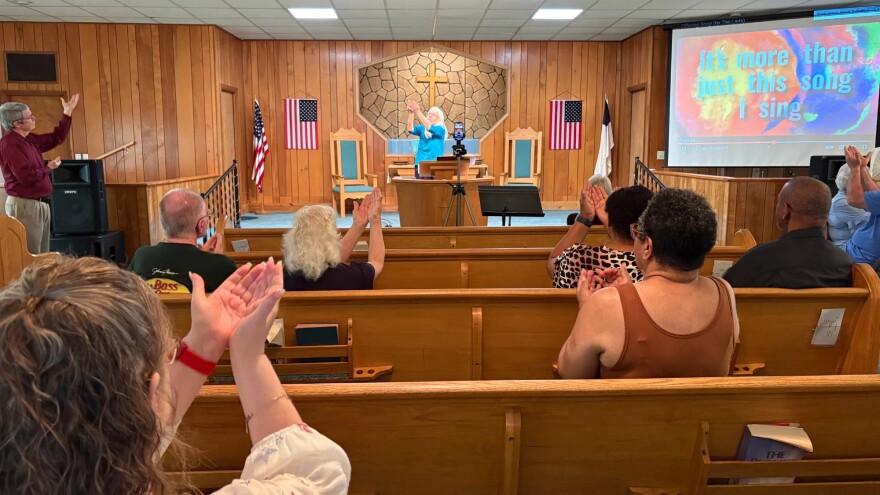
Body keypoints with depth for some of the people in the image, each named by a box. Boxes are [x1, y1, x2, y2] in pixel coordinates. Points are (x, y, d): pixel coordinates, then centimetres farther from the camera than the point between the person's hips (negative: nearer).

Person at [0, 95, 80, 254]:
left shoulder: (30, 139, 11)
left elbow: (56, 138, 25)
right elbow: (26, 175, -25)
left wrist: (67, 113, 20)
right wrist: (49, 168, -8)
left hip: (40, 204, 10)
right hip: (24, 205, -10)